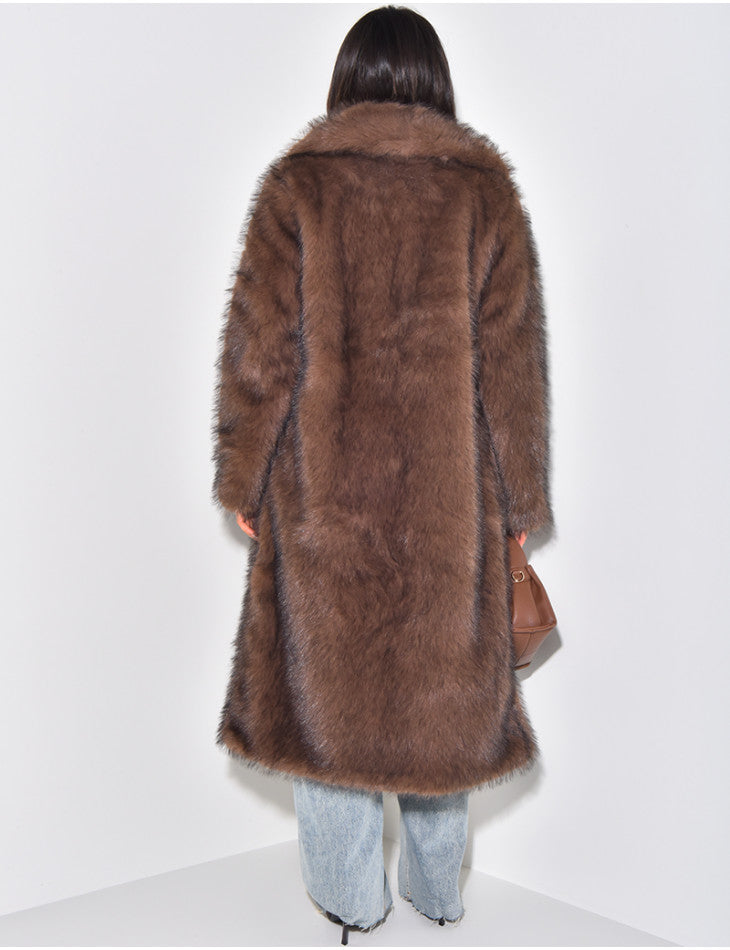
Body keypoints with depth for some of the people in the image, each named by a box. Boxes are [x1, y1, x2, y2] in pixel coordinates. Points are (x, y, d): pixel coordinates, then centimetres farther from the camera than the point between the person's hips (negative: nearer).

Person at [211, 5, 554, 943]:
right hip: (448, 494, 2)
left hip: (323, 488, -1)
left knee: (327, 674, 14)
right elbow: (512, 364, -1)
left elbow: (260, 350, -5)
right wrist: (516, 502, 7)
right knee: (443, 681, 16)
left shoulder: (297, 184, -3)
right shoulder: (485, 190, 0)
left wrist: (242, 480, 5)